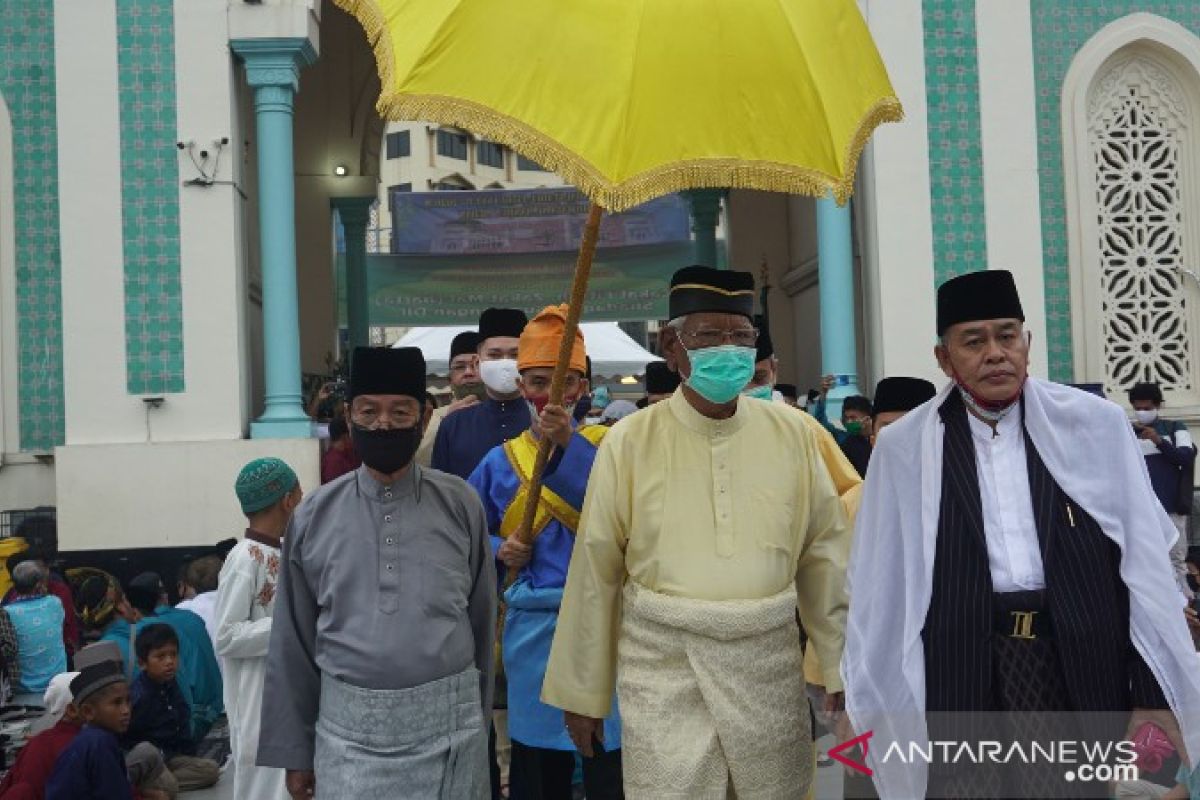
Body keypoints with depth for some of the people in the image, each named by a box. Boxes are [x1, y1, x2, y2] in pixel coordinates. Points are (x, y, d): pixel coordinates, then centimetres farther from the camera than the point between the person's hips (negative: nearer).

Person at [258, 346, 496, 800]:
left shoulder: (461, 504, -1)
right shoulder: (313, 516, 0)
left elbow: (482, 618, 6)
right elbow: (293, 641, 5)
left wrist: (478, 713, 12)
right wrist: (293, 749, 7)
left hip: (448, 724, 0)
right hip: (348, 730, 0)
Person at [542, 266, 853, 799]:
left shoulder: (792, 433, 2)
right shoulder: (629, 442, -5)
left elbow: (825, 556, 7)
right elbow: (595, 575, -1)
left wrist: (842, 667, 7)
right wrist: (581, 693, 2)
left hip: (770, 666, 2)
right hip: (663, 673, -2)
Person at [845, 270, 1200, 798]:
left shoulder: (1096, 426, 2)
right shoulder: (903, 449, 1)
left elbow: (1144, 563, 3)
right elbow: (879, 582, 3)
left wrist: (1155, 694, 0)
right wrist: (874, 703, 3)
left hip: (1079, 667, 1)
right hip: (957, 671, 0)